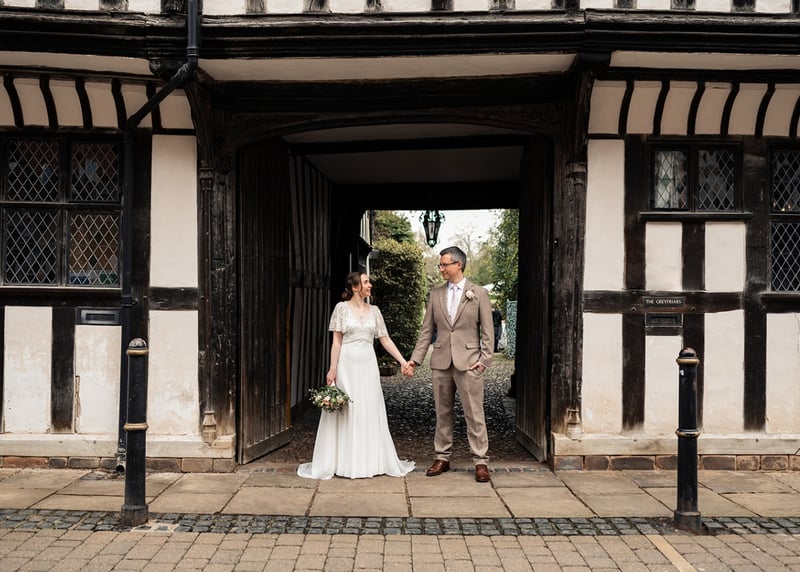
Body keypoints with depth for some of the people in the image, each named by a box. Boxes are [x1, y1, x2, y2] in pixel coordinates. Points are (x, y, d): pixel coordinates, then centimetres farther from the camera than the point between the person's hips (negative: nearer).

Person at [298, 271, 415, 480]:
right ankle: (344, 462, 12)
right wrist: (332, 369, -9)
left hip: (368, 365, 4)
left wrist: (402, 361, 2)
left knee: (370, 412, 6)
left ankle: (369, 461, 17)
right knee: (345, 412, 1)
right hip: (347, 364, -4)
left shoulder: (374, 311, 9)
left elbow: (385, 340, 9)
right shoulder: (342, 308, -2)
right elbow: (336, 341, -3)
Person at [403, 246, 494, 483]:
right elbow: (426, 330, 10)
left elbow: (487, 331, 0)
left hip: (468, 362, -3)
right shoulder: (435, 295, 10)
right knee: (442, 413, 11)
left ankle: (481, 462, 7)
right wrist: (414, 359, 4)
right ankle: (442, 458, 21)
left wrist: (484, 360, -8)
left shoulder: (479, 293, 1)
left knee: (474, 414, -2)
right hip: (441, 362, 4)